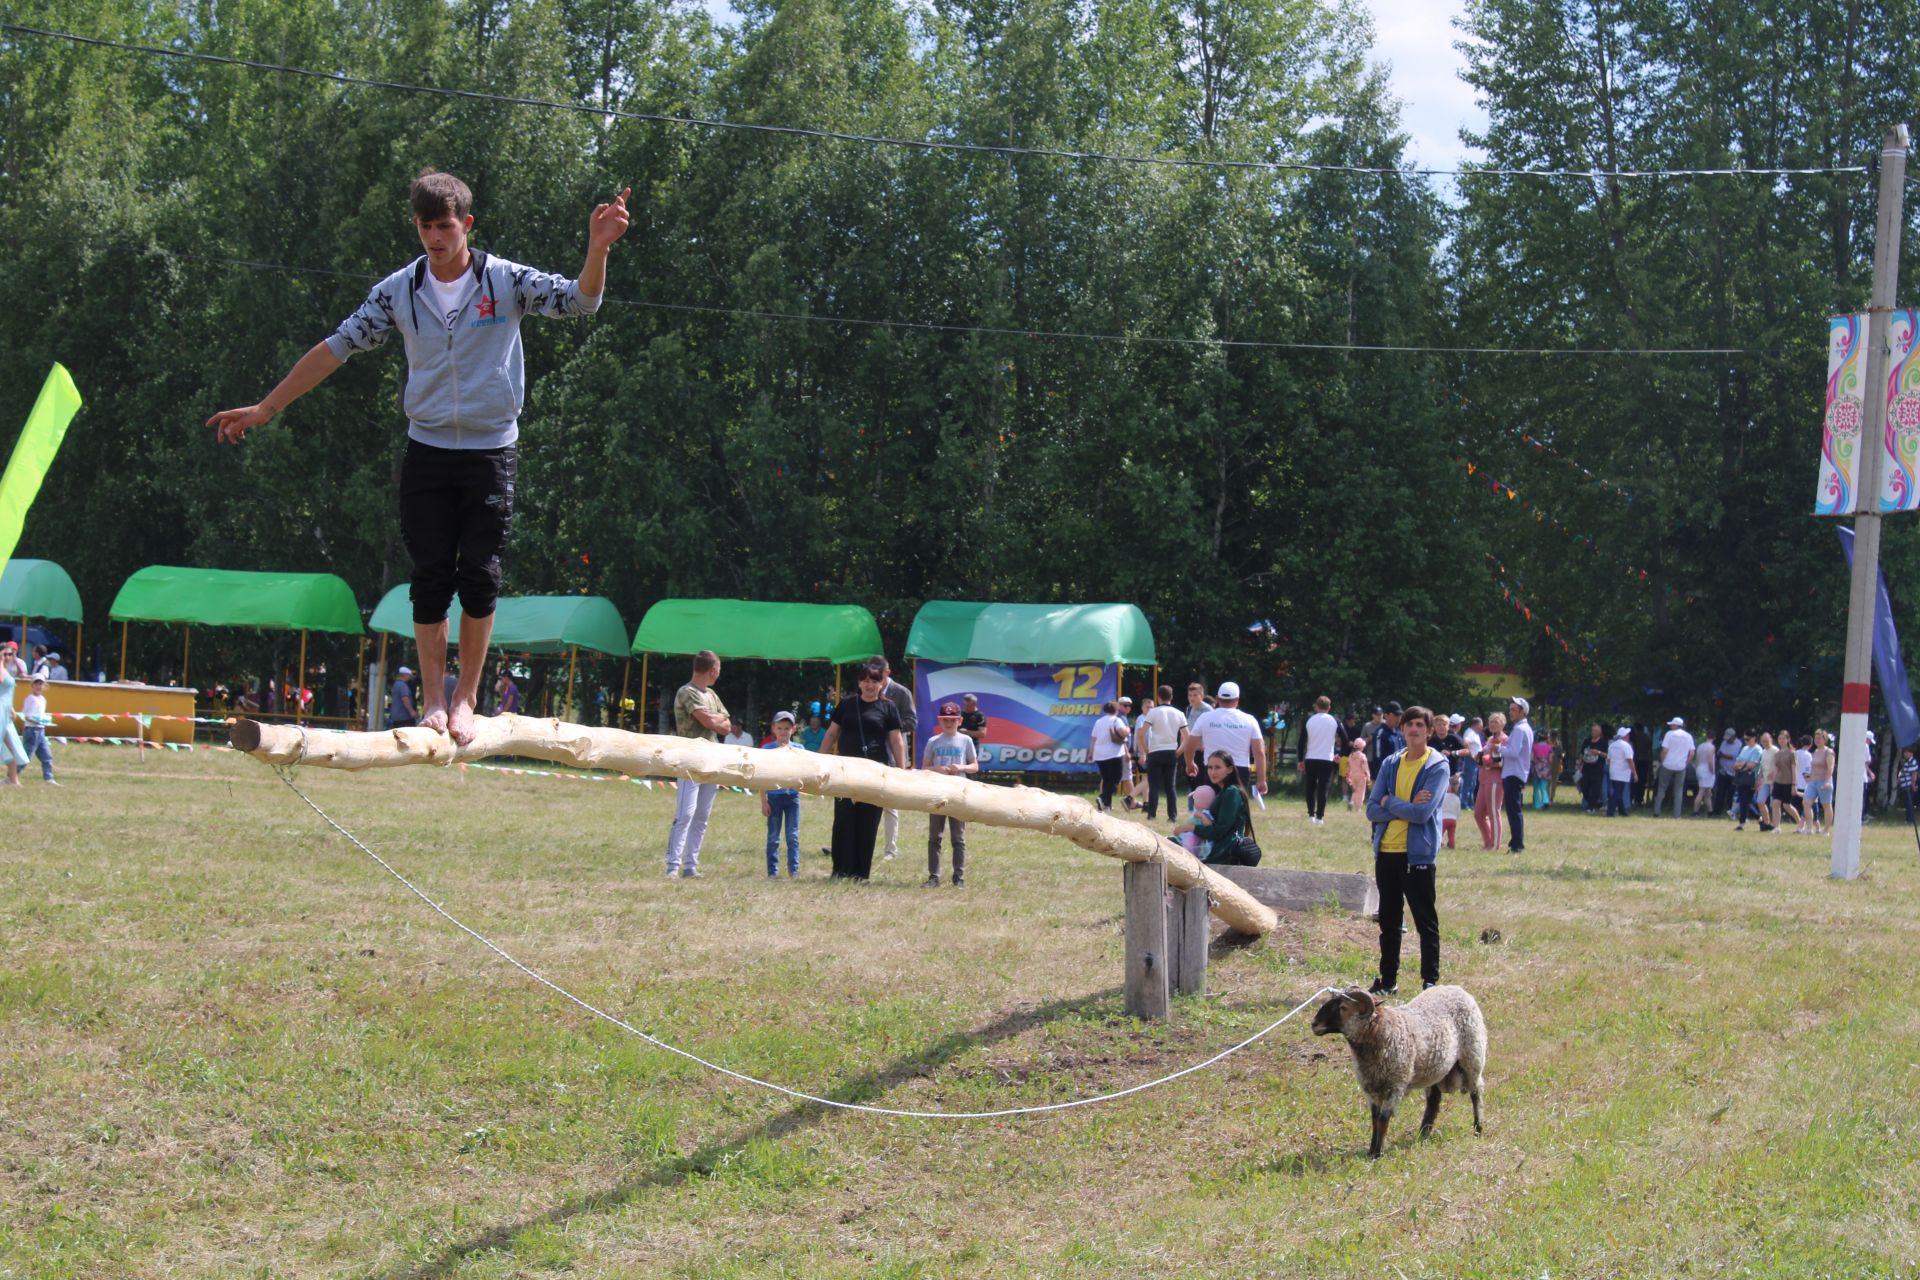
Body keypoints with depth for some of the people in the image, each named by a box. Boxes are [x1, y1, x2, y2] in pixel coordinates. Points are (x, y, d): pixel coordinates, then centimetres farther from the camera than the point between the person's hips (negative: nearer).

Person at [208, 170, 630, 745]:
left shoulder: (507, 281, -5)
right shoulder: (399, 290, 1)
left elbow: (581, 300, -15)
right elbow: (337, 347, 5)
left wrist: (598, 249, -36)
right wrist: (266, 408, 5)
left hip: (491, 450, -2)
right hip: (427, 451, 2)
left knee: (479, 575, -4)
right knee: (430, 578, 0)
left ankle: (466, 696, 9)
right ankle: (434, 700, 6)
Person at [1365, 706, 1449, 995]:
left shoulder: (1437, 766, -6)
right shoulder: (1390, 764, 10)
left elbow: (1423, 812, -18)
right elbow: (1372, 810, 2)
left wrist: (1390, 802, -7)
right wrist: (1407, 808, -11)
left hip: (1417, 854, -6)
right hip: (1386, 852, 6)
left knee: (1425, 921, 1)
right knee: (1388, 920, 13)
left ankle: (1430, 980, 8)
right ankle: (1388, 979, 23)